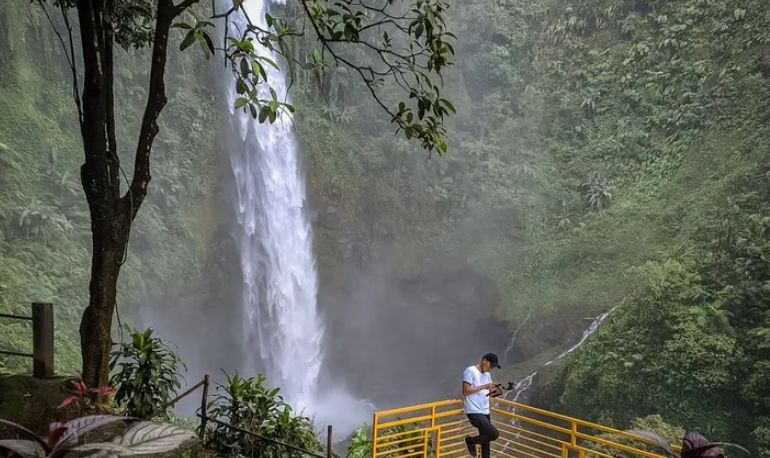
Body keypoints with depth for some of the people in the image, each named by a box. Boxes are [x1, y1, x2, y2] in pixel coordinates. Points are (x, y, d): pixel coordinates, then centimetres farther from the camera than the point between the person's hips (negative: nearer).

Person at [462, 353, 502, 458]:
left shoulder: (487, 374, 15)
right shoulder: (470, 371, -11)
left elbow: (488, 393, 18)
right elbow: (465, 391, -17)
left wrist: (496, 391, -4)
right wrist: (483, 386, -19)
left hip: (485, 412, 9)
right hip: (474, 412, -9)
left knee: (486, 441, 10)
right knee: (494, 433, -18)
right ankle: (470, 441, 5)